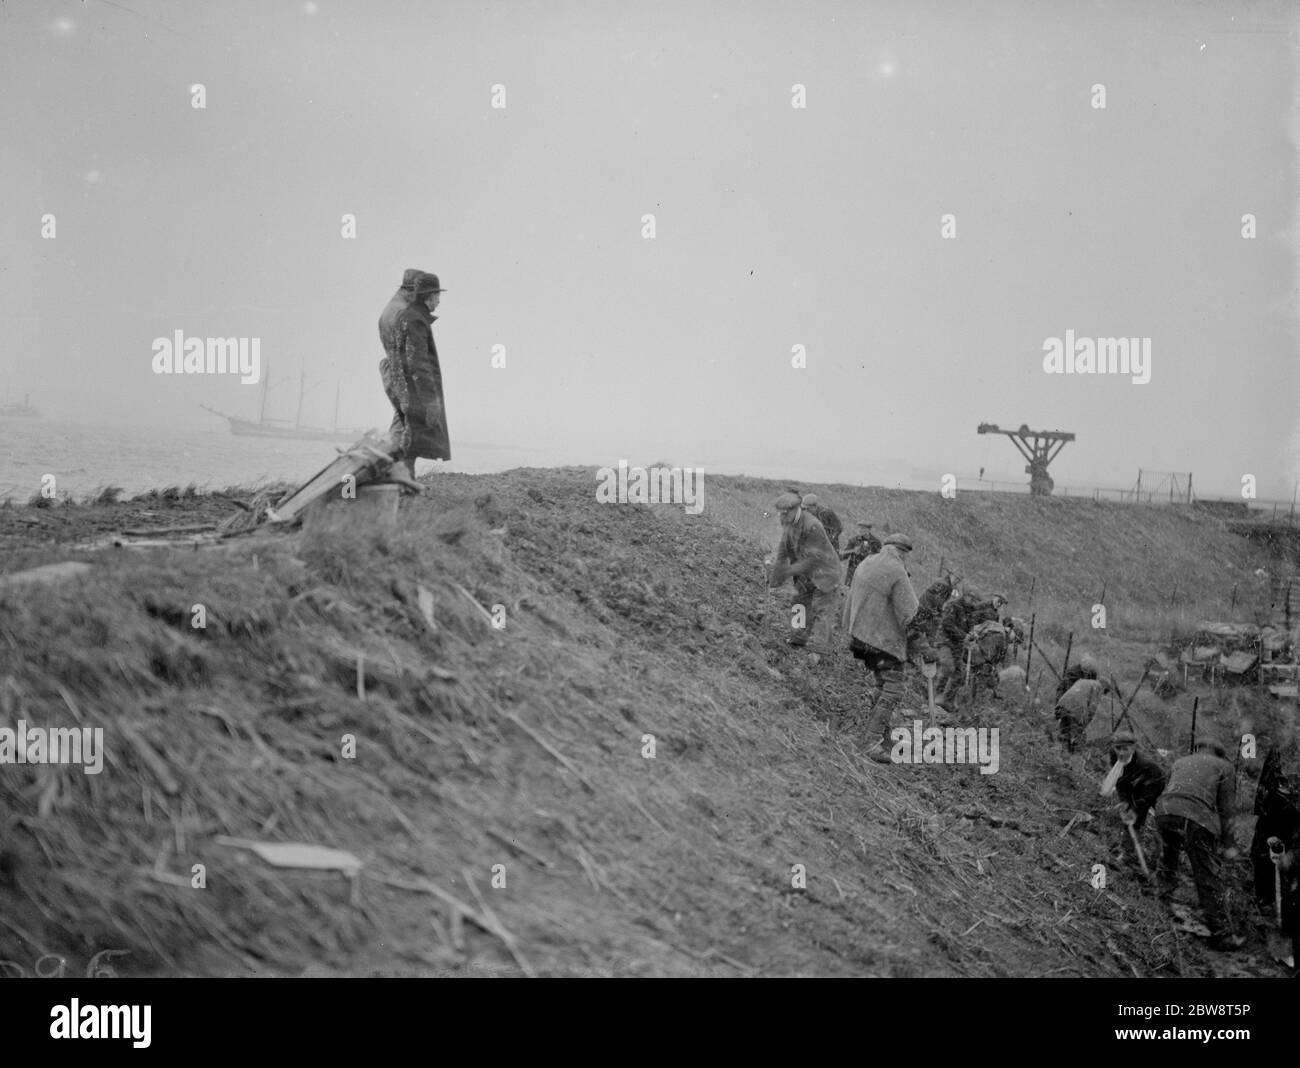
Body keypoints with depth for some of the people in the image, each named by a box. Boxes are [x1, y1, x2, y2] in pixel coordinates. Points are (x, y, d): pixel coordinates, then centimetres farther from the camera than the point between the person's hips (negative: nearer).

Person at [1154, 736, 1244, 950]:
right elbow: (1225, 808, 18)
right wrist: (1228, 844, 22)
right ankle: (1222, 935, 5)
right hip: (1196, 817, -4)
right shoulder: (1223, 766, 22)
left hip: (1164, 810, 4)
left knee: (1168, 862, 28)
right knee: (1209, 877, 2)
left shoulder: (1180, 762, 33)